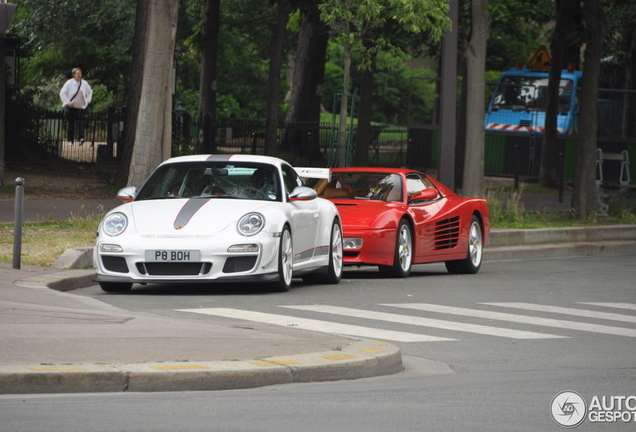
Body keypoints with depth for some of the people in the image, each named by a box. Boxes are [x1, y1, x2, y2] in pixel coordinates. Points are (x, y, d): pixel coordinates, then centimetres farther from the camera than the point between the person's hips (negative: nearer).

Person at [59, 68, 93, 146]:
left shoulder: (84, 83, 7)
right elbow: (62, 93, -6)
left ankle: (81, 138, -23)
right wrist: (68, 102, -11)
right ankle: (70, 140, 8)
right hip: (71, 107, -2)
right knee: (71, 124, 1)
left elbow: (90, 92, 24)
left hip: (81, 107, 2)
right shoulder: (69, 83, -4)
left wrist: (87, 100, 11)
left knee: (81, 123, -14)